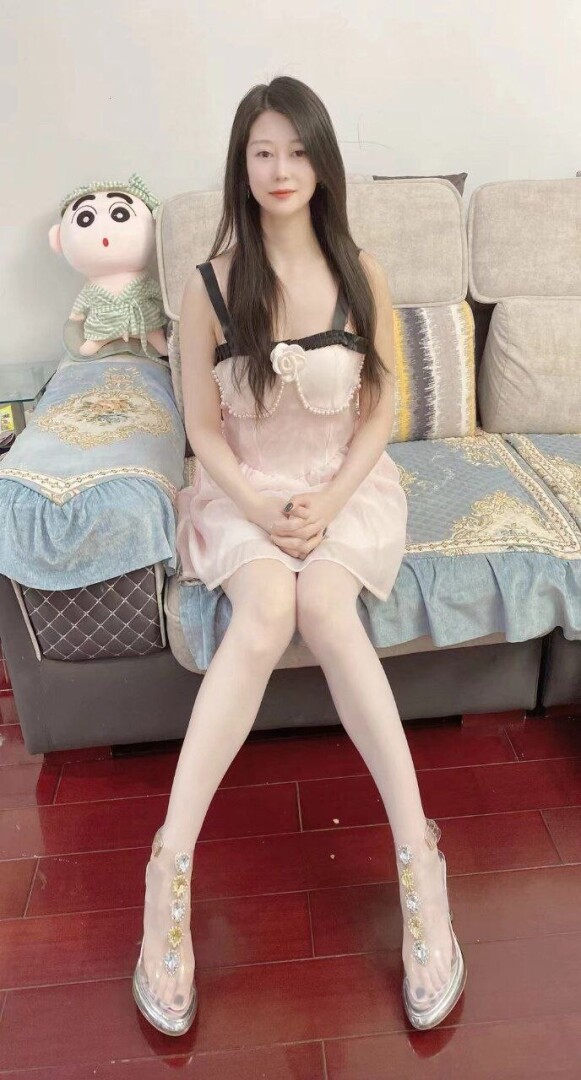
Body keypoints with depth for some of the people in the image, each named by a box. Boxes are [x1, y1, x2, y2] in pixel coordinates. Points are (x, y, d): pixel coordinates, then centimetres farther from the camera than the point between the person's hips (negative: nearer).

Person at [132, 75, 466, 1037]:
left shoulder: (363, 275, 3)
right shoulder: (211, 286, -2)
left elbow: (380, 411, 3)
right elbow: (203, 428, 0)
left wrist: (329, 500, -12)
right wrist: (259, 506, -16)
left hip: (344, 482, 1)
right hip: (243, 489, 0)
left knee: (321, 602, -31)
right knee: (266, 610, -32)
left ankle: (416, 853, -25)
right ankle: (172, 868, -27)